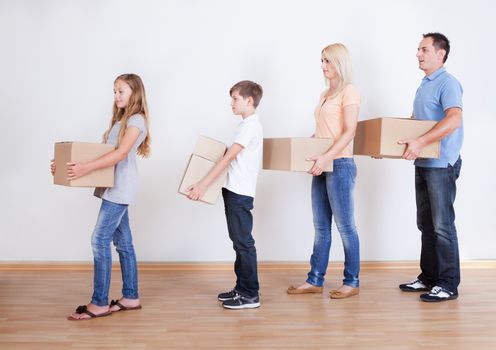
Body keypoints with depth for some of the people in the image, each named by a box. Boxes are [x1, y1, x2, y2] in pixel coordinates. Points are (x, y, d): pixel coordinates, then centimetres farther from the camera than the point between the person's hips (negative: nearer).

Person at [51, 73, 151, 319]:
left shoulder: (136, 120, -8)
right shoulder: (121, 120, 22)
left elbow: (121, 153, -22)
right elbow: (104, 151, 18)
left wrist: (86, 168, -34)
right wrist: (67, 164, 9)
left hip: (120, 188, -9)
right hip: (113, 187, 9)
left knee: (100, 241, -11)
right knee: (123, 242, 10)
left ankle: (99, 303, -7)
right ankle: (130, 298, 16)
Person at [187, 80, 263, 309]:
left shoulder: (250, 126, -14)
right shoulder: (248, 125, 17)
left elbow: (228, 158, -20)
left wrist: (203, 185, -22)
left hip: (240, 193, -10)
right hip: (235, 191, 10)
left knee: (243, 242, -5)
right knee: (239, 241, 14)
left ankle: (250, 295, 1)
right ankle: (242, 288, 23)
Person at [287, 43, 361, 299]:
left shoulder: (349, 92, -6)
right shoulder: (325, 95, 18)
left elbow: (349, 132, -16)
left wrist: (327, 157, -25)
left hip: (340, 165, -8)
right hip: (322, 166, 8)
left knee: (344, 225, 0)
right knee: (321, 227, 10)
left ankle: (352, 282, 11)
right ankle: (315, 280, 17)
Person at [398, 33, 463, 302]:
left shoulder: (447, 83, -11)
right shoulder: (424, 86, 18)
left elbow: (454, 119, -26)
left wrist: (421, 142, -33)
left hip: (441, 164, -9)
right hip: (423, 164, 9)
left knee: (442, 224, -5)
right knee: (425, 223, 13)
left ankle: (449, 284, 4)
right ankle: (428, 277, 23)